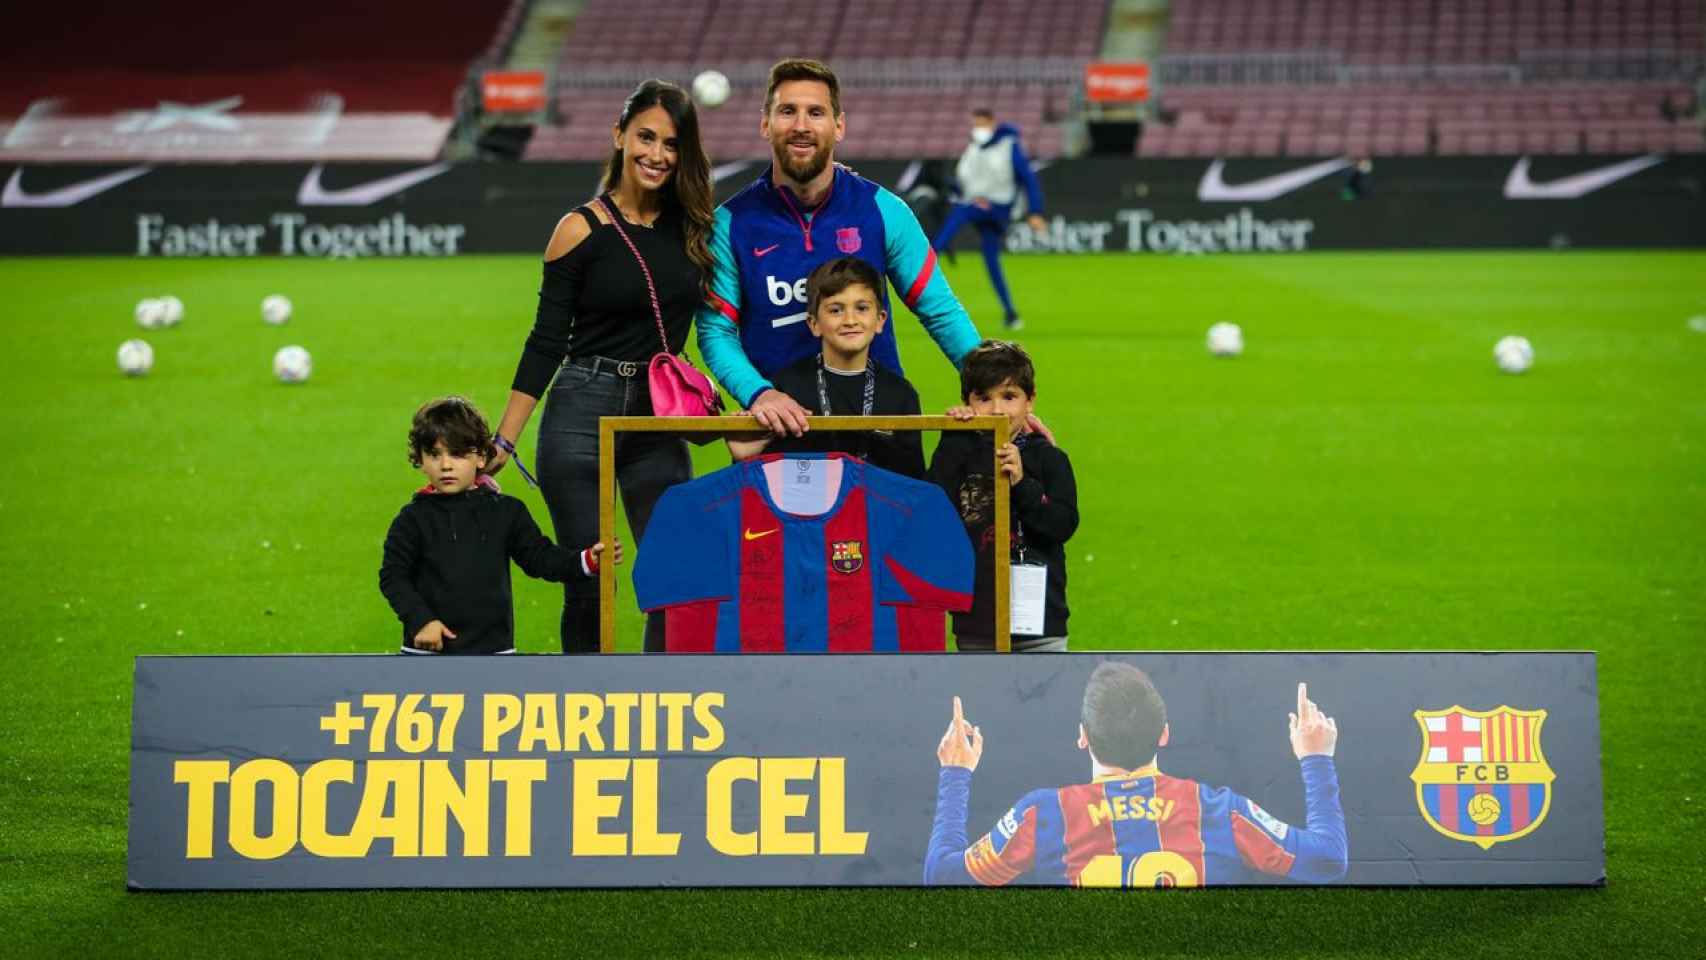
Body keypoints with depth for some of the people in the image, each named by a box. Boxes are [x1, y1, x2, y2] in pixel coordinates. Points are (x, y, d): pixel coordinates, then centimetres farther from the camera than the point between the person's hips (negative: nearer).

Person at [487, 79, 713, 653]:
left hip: (660, 423, 3)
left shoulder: (693, 226, 7)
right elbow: (547, 342, 0)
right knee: (588, 588, -1)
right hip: (582, 414, -3)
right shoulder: (582, 230, -3)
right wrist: (505, 440, -2)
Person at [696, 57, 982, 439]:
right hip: (779, 425, 0)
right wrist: (758, 393, -19)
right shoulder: (732, 222, -1)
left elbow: (942, 313, 3)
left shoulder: (882, 210, 0)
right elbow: (716, 333, -1)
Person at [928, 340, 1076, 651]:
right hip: (978, 621, 1)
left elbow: (1065, 525, -10)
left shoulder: (1049, 458, 1)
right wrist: (953, 439, -14)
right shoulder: (961, 454, 3)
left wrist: (1022, 484, -22)